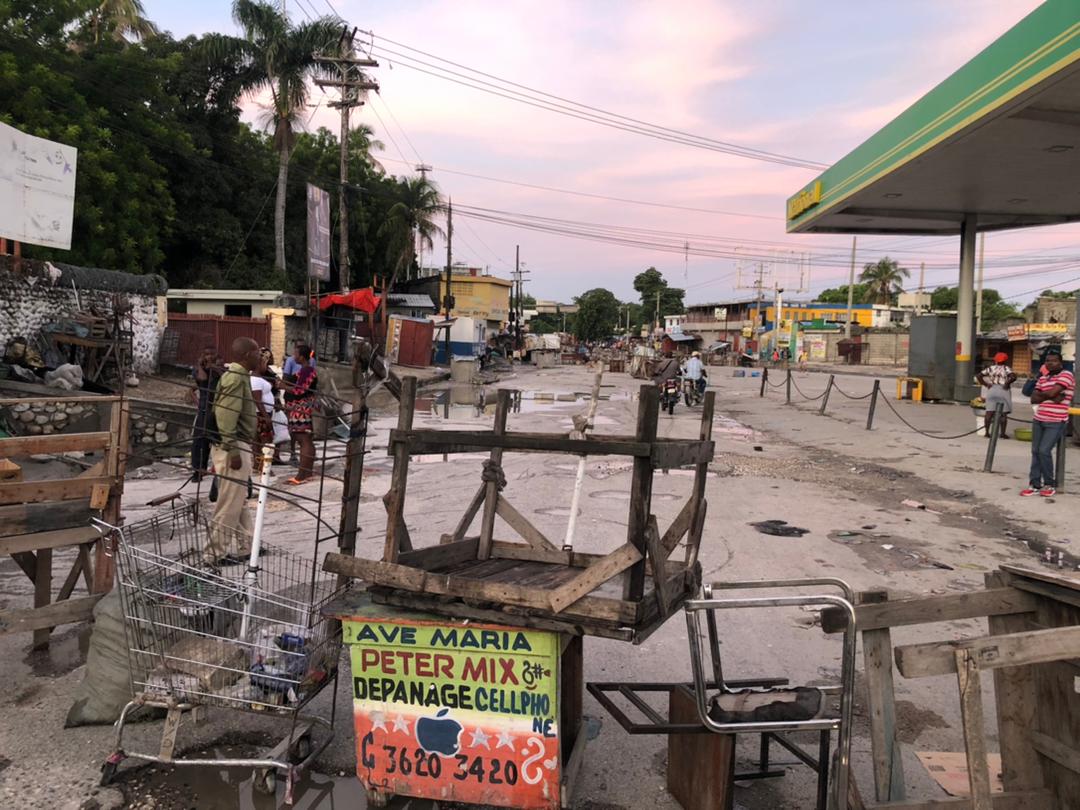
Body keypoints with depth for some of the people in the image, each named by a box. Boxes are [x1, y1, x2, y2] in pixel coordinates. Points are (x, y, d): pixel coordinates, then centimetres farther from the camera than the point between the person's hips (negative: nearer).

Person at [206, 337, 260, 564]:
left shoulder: (239, 376, 14)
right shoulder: (235, 378, -18)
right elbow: (225, 418, -23)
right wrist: (233, 451, -23)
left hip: (240, 446, 11)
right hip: (232, 448, -11)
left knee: (238, 501, 18)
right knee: (229, 504, -3)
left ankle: (244, 546, 28)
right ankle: (217, 553, 6)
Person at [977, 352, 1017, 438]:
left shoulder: (991, 368, 8)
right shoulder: (1006, 368, -4)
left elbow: (979, 376, 6)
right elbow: (1013, 377, -20)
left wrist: (986, 384, 4)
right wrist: (1007, 383, -6)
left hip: (992, 390, 4)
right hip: (1003, 391, -4)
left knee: (989, 412, 3)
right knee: (1003, 413, 2)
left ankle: (987, 432, 3)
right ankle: (1003, 433, 4)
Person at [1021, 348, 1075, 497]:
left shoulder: (1066, 375, -8)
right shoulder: (1042, 378, 13)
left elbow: (1052, 393, -20)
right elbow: (1033, 398, 3)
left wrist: (1041, 395, 0)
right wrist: (1051, 397, -13)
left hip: (1056, 422, -7)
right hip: (1039, 420, 7)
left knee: (1044, 451, -13)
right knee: (1035, 451, 5)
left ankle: (1050, 485, 3)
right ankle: (1035, 484, 12)